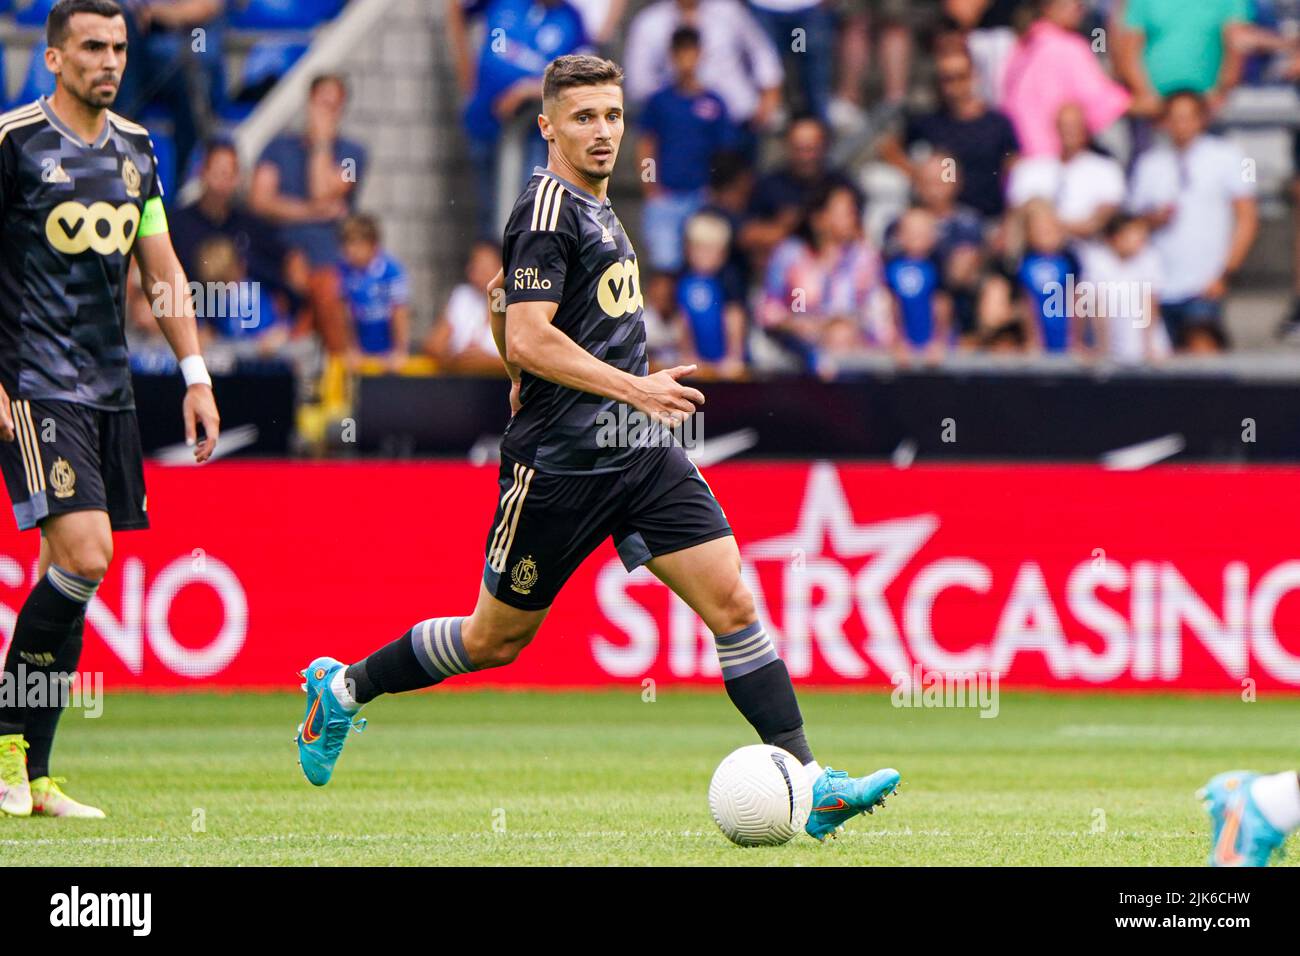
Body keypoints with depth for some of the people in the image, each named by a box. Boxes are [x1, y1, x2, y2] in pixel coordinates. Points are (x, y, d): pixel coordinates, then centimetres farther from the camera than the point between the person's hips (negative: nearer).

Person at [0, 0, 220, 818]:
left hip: (110, 390, 6)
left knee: (74, 576, 4)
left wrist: (197, 376, 12)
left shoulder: (136, 150, 14)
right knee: (84, 559, -18)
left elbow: (163, 272, 19)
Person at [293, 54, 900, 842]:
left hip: (642, 451, 8)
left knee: (732, 602, -5)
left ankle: (807, 783, -8)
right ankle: (344, 687, 27)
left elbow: (506, 305, 27)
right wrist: (635, 388, -21)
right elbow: (528, 339, -21)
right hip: (562, 463, -8)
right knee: (497, 639, 6)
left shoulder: (595, 207, 15)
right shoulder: (549, 209, -13)